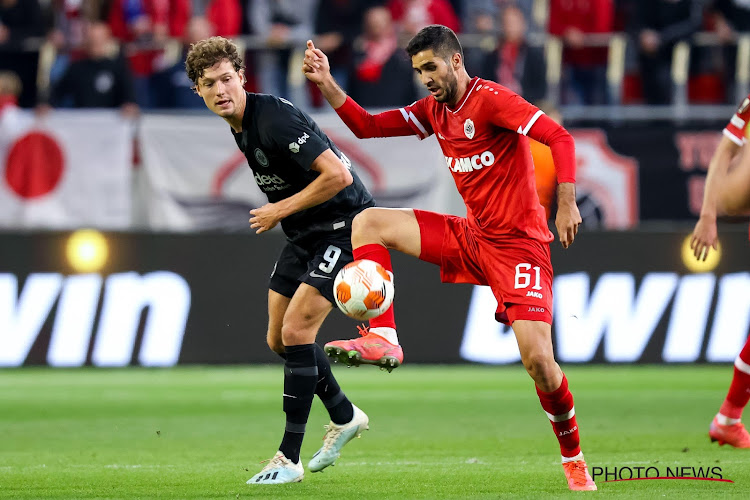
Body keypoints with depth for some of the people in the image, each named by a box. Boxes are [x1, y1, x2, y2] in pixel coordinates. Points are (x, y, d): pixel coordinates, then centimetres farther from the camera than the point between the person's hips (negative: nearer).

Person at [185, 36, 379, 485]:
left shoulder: (274, 119, -25)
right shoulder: (240, 125, 4)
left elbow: (338, 175, -28)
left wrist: (282, 209, -20)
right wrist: (281, 214, 12)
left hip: (343, 225, -10)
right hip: (305, 234, 10)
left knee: (296, 330, -17)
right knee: (279, 339, 12)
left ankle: (290, 459, -11)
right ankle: (345, 417, 35)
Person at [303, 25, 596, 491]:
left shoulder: (491, 99, -16)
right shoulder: (434, 110, 8)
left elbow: (559, 137, -22)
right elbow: (367, 126, 9)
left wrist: (566, 204, -31)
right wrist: (327, 83, -3)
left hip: (518, 243, -7)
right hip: (470, 237, 7)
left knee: (537, 359, -16)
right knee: (368, 222, -5)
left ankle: (574, 459, 5)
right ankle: (382, 337, -10)